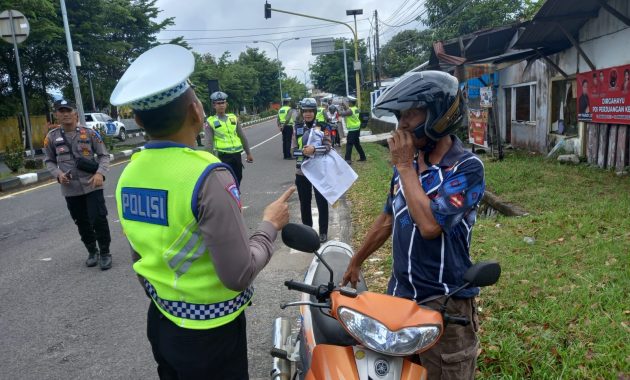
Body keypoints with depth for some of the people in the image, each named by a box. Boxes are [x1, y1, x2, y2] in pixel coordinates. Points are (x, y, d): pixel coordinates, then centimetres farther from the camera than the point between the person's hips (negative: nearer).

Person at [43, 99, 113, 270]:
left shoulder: (89, 133, -3)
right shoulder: (52, 137, 2)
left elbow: (104, 155, 0)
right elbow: (49, 161, 11)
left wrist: (100, 173, -16)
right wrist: (58, 174, -8)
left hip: (92, 185, -2)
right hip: (70, 189, 2)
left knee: (98, 219, -4)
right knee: (82, 223, 13)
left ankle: (105, 253, 14)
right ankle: (92, 251, 32)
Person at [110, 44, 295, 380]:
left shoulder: (128, 175, -3)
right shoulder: (207, 177, -26)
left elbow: (140, 260, 8)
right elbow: (239, 274, -25)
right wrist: (270, 225, -10)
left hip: (160, 323, 7)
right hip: (209, 331, -6)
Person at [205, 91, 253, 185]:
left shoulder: (233, 118, 8)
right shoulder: (211, 121, -3)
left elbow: (242, 137, 12)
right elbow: (209, 142, -5)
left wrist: (248, 153, 12)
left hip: (237, 155, 4)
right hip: (224, 156, -4)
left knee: (238, 179, 14)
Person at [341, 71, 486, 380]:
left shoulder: (467, 168, -16)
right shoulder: (406, 162, 3)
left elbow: (429, 224, -29)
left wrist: (405, 166, -20)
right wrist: (355, 261, 21)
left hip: (443, 304, -6)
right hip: (399, 294, 6)